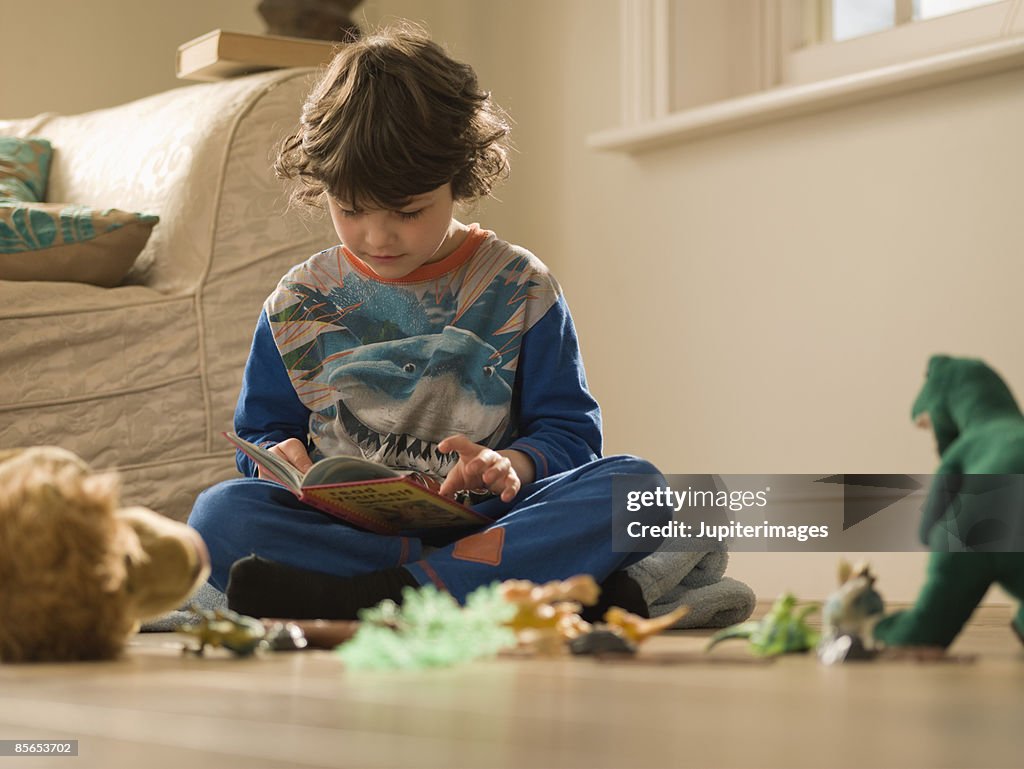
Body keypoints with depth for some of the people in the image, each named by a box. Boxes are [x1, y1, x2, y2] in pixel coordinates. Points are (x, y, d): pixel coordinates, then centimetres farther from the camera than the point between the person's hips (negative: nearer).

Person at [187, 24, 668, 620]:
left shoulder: (518, 287, 7)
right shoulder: (298, 303, 11)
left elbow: (571, 430, 7)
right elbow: (261, 431, 19)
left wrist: (513, 464, -16)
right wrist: (278, 456, -7)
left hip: (483, 519, 0)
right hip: (341, 524, 1)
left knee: (635, 486, -27)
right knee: (221, 513, -29)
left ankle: (351, 599, -36)